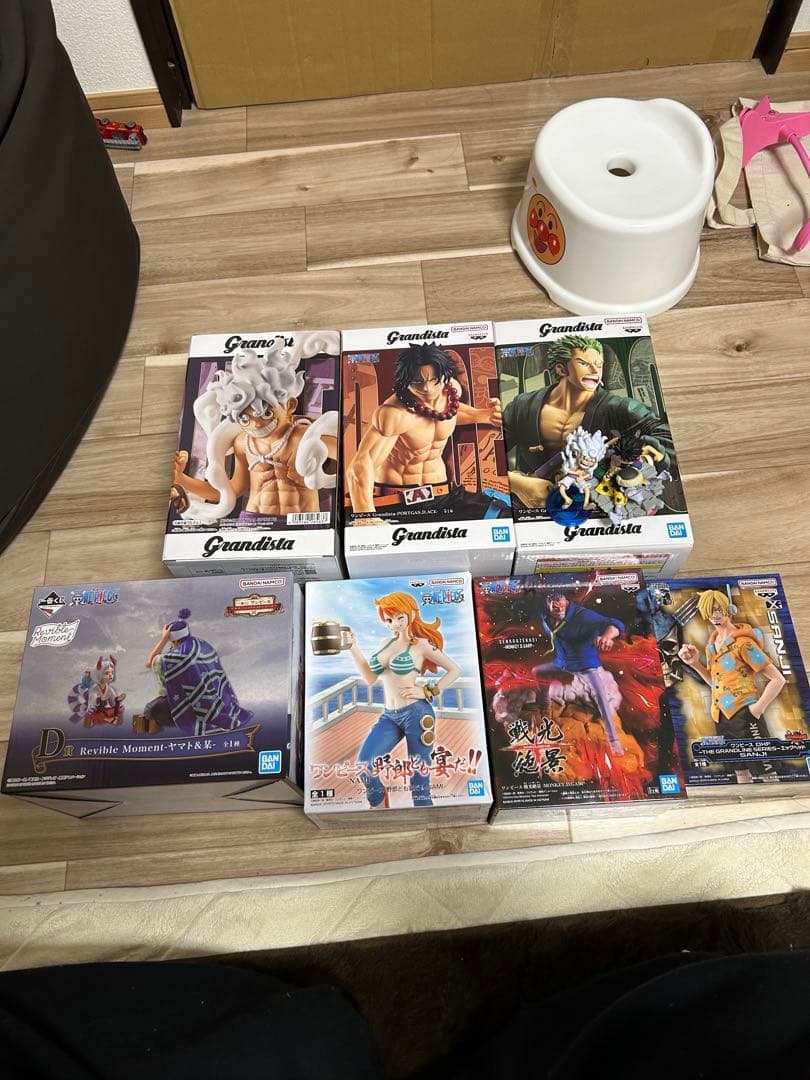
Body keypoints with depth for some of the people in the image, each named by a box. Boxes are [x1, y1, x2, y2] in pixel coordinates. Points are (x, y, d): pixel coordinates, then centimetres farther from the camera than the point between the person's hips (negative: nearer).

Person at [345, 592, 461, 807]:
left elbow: (455, 670, 0)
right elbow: (370, 678, 18)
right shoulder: (386, 643, 15)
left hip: (416, 714, -5)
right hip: (389, 716, 5)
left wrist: (428, 692, -8)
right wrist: (353, 647, 11)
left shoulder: (420, 644, -2)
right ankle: (379, 805, 9)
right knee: (364, 763, -14)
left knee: (419, 775, 1)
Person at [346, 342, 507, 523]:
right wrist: (366, 515, -52)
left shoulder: (452, 389, -4)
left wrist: (484, 416, 10)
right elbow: (359, 466, -38)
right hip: (393, 500, -5)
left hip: (442, 494, 5)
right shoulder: (395, 413, -27)